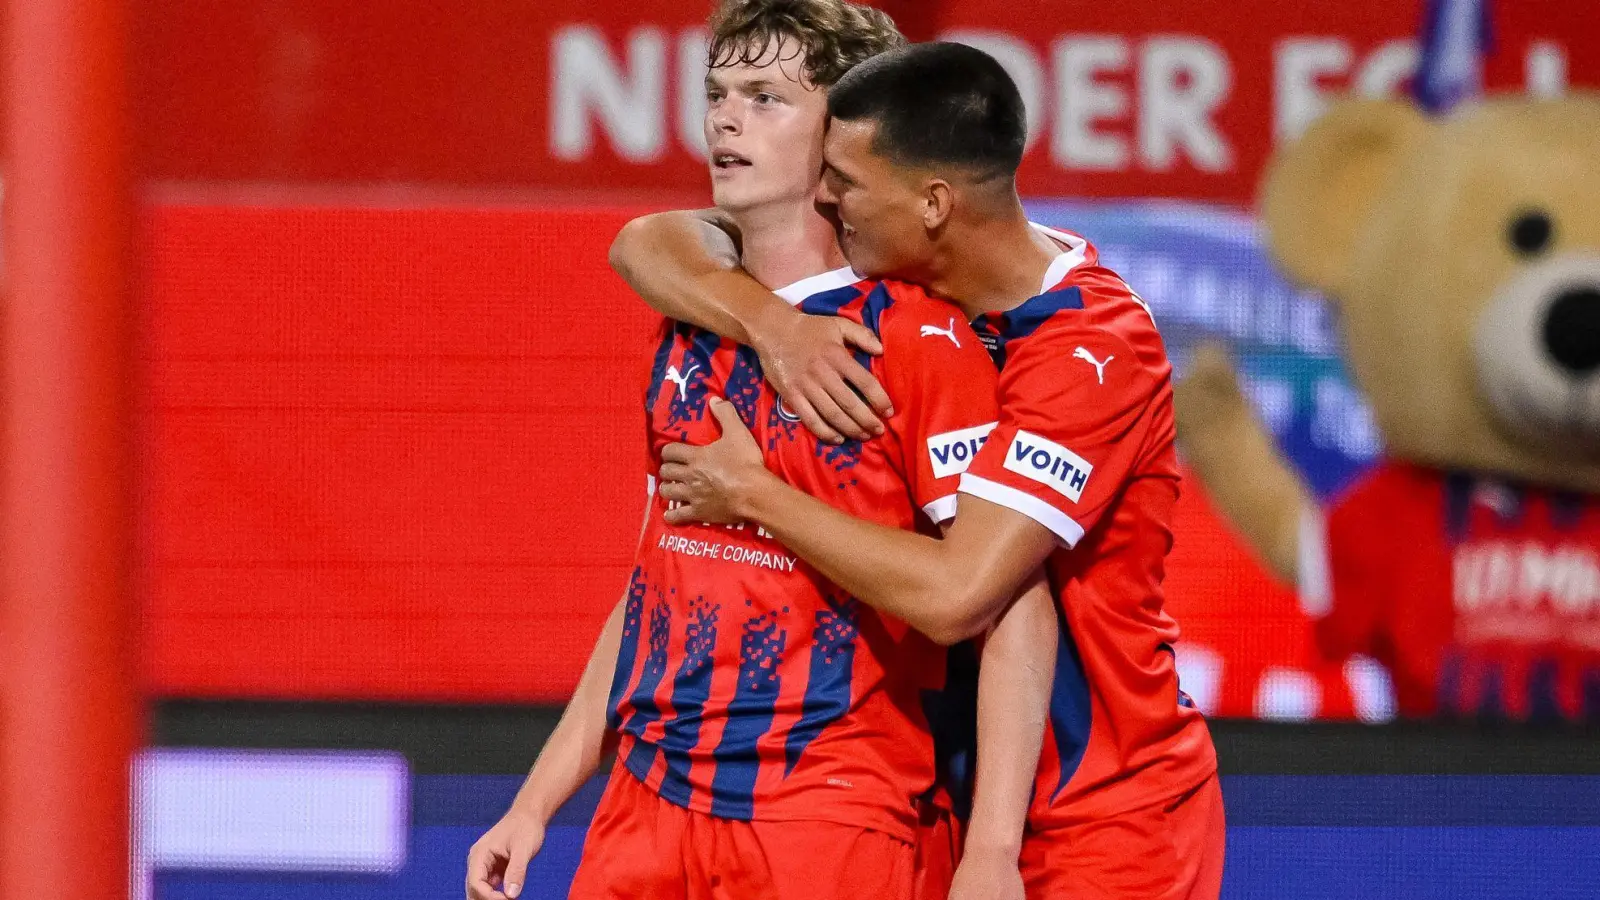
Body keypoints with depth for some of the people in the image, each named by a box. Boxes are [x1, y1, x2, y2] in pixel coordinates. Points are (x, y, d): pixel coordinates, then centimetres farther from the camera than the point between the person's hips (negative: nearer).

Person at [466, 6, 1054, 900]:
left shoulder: (916, 337, -8)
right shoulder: (691, 332, 13)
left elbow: (1014, 604, -13)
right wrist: (535, 805, 18)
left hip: (829, 821, -6)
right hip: (648, 809, 6)